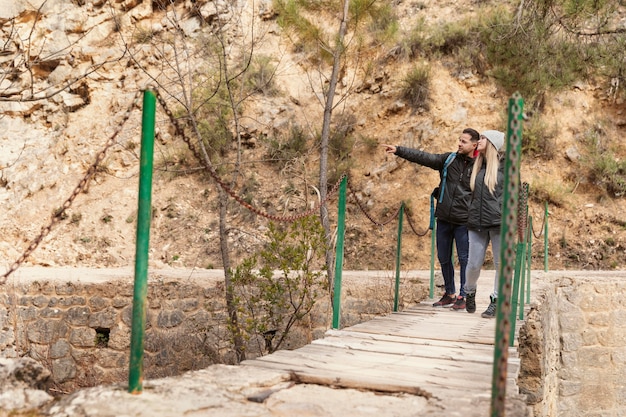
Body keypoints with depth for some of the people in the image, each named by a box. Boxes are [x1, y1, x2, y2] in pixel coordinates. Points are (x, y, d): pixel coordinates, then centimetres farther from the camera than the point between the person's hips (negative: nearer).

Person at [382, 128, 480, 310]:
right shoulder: (448, 159, 6)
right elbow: (423, 157, 0)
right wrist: (399, 150, -9)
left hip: (463, 221, -4)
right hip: (444, 219, 4)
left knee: (464, 259, 0)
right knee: (443, 258, 11)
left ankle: (463, 297, 11)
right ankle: (449, 294, 25)